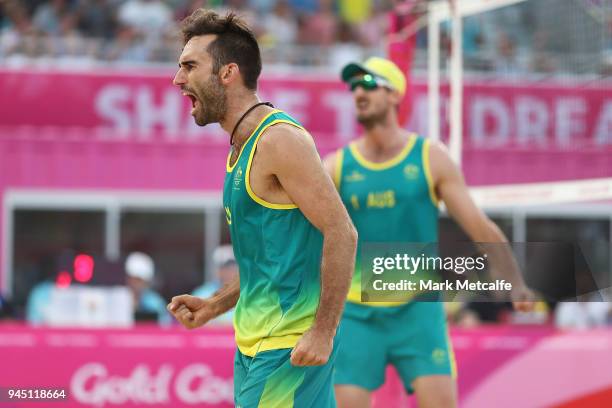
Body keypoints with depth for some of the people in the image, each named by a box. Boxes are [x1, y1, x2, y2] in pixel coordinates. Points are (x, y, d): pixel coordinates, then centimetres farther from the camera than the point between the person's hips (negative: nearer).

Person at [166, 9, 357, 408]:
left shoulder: (278, 139, -14)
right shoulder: (242, 149, 16)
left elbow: (341, 233, -19)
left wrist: (323, 331, -22)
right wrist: (214, 306, 14)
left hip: (287, 347, -9)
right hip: (253, 344, 9)